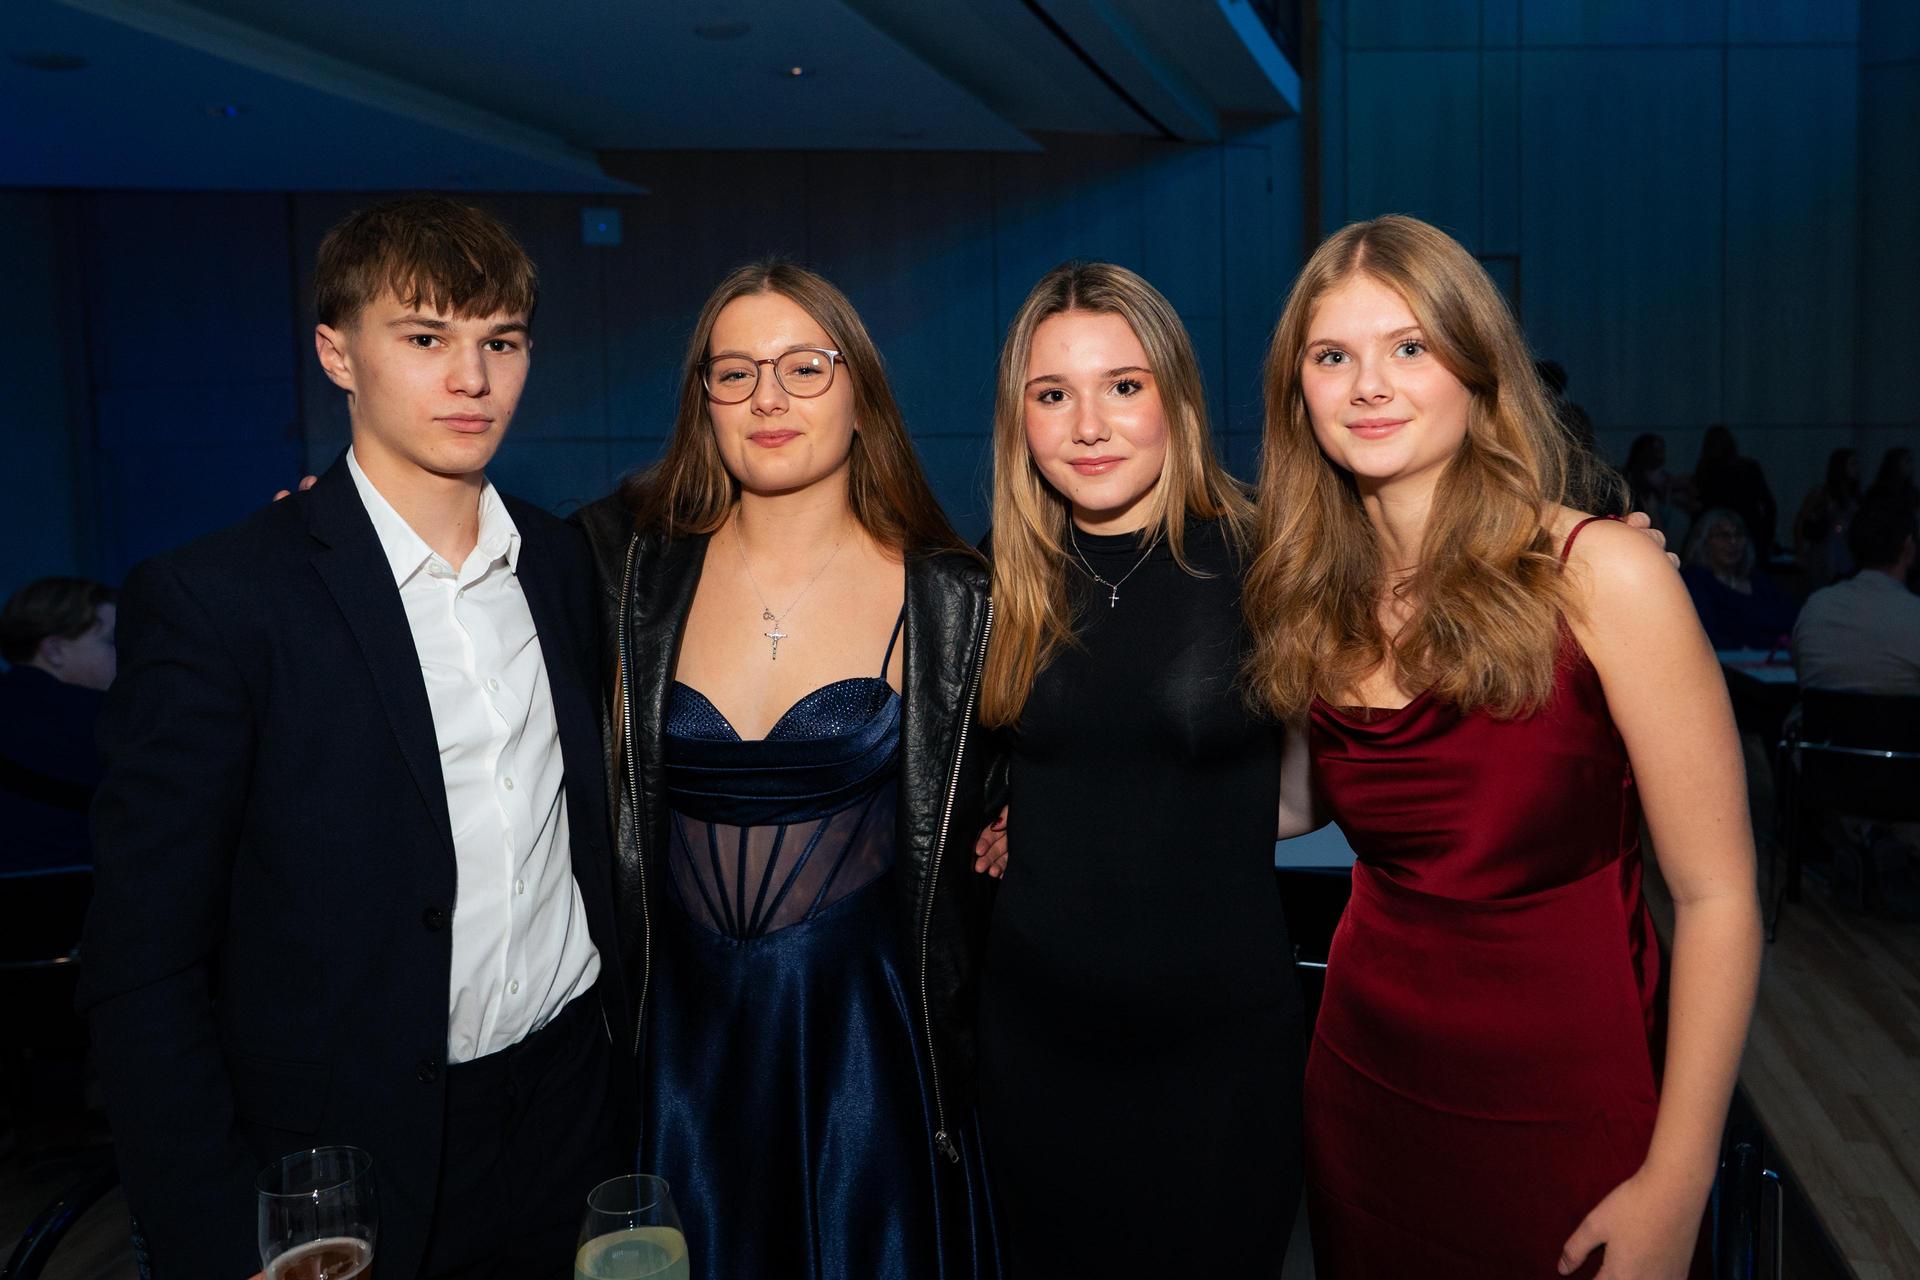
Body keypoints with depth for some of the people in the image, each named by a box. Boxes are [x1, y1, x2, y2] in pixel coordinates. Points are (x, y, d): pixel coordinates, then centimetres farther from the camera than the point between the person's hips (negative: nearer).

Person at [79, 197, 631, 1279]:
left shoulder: (564, 562, 2)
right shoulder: (213, 600, -15)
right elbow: (146, 967, -12)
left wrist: (633, 1048, 10)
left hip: (575, 1110, 5)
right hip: (355, 1181, -4)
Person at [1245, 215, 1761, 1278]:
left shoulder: (1600, 573, -16)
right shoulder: (1308, 599, -2)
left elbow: (1716, 895, -14)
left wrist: (1675, 1189, -15)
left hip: (1568, 1109, -4)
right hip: (1363, 1087, 4)